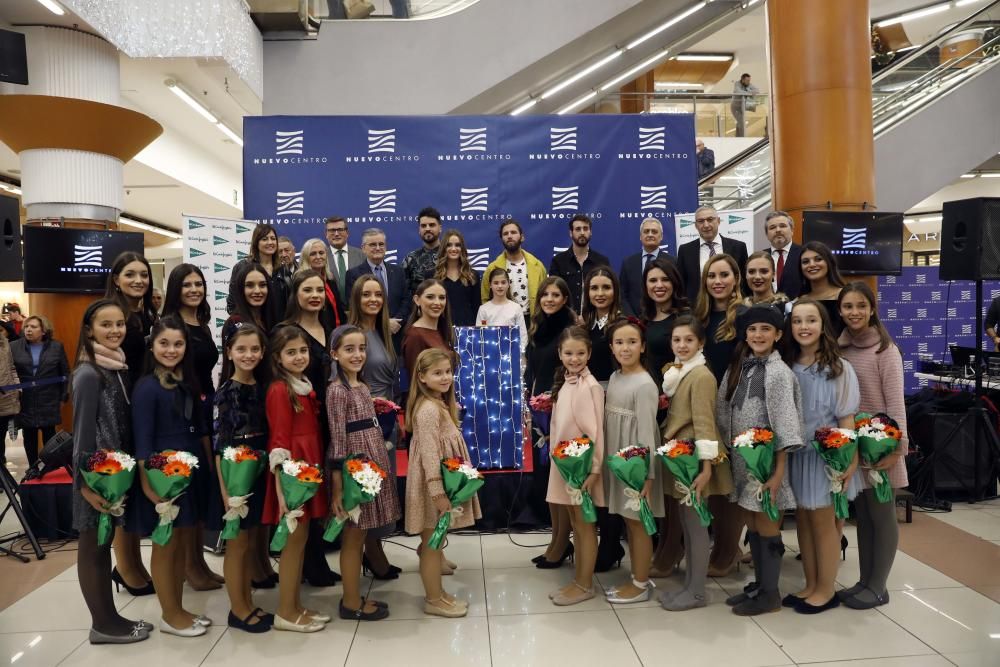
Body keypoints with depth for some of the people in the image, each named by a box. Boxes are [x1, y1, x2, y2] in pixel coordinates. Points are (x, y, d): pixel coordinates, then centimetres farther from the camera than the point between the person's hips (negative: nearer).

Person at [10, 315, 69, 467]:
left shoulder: (56, 347, 2)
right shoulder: (14, 347, 1)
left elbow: (65, 373, 5)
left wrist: (64, 394, 0)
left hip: (49, 401, -1)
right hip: (25, 401, 1)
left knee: (49, 434, 6)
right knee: (29, 436, 8)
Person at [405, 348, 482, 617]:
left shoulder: (439, 404, 11)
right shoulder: (429, 409, -21)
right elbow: (429, 453, -24)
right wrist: (438, 491, -24)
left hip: (442, 480, 10)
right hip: (434, 484, -10)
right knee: (433, 543, 3)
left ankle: (436, 593, 30)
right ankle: (434, 600, 16)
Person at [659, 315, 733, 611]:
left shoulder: (701, 376, -15)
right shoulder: (678, 372, 12)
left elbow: (704, 421, -20)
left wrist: (706, 466, -23)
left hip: (694, 459, -9)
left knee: (696, 525, 1)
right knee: (685, 525, 15)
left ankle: (697, 592, 13)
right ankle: (688, 585, 26)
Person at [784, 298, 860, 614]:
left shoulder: (837, 368, -8)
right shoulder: (786, 366, 1)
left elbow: (846, 419, -8)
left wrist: (850, 460, -12)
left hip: (825, 454, -4)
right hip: (795, 454, 4)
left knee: (823, 521, 6)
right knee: (802, 519, 12)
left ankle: (826, 590, 21)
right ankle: (811, 585, 27)